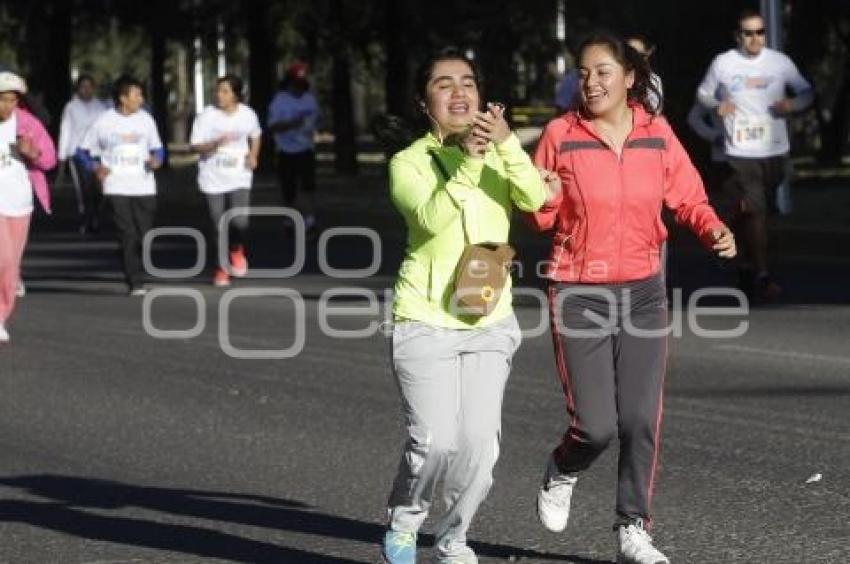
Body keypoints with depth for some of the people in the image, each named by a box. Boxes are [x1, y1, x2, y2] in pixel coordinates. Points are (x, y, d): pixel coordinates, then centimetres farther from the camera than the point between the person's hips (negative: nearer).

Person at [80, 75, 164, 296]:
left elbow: (157, 148, 13)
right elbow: (86, 149, 9)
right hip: (117, 187, -3)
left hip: (144, 187, 3)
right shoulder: (104, 121, 0)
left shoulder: (146, 119, 7)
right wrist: (96, 167, -6)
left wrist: (156, 159, -8)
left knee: (144, 235, 1)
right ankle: (136, 283, -7)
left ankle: (138, 276, 20)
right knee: (128, 234, -9)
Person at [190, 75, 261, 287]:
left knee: (240, 221, -18)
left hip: (239, 178, 0)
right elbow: (196, 146, -11)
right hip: (214, 179, 0)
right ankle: (223, 266, 27)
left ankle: (236, 250, 15)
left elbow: (256, 136, 18)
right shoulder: (207, 116, -10)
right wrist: (217, 143, -28)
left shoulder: (248, 115, -2)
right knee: (220, 228, 6)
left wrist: (253, 155, 1)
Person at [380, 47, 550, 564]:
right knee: (435, 440, -12)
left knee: (480, 442, -5)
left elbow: (534, 198, -16)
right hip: (426, 321, -3)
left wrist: (507, 143, -31)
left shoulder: (499, 155, 5)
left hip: (489, 323, 3)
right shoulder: (409, 162, -3)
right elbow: (432, 217, -22)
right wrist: (466, 162, -35)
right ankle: (403, 522, 17)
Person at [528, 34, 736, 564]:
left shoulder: (657, 134, 0)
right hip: (580, 295, -3)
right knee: (596, 425, -7)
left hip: (644, 292, 3)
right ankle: (560, 476, 27)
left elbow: (687, 197, 6)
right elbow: (539, 215, -1)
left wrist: (713, 229, -14)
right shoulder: (561, 135, -7)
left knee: (641, 421, 1)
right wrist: (549, 195, -23)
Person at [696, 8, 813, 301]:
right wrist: (717, 105, -10)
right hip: (741, 152, -2)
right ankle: (762, 276, -12)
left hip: (775, 150, 2)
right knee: (753, 212, -12)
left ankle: (748, 269, 30)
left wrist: (793, 104, -11)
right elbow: (703, 93, 12)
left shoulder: (780, 62, 2)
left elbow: (806, 92, 11)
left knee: (755, 212, 13)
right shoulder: (723, 63, -2)